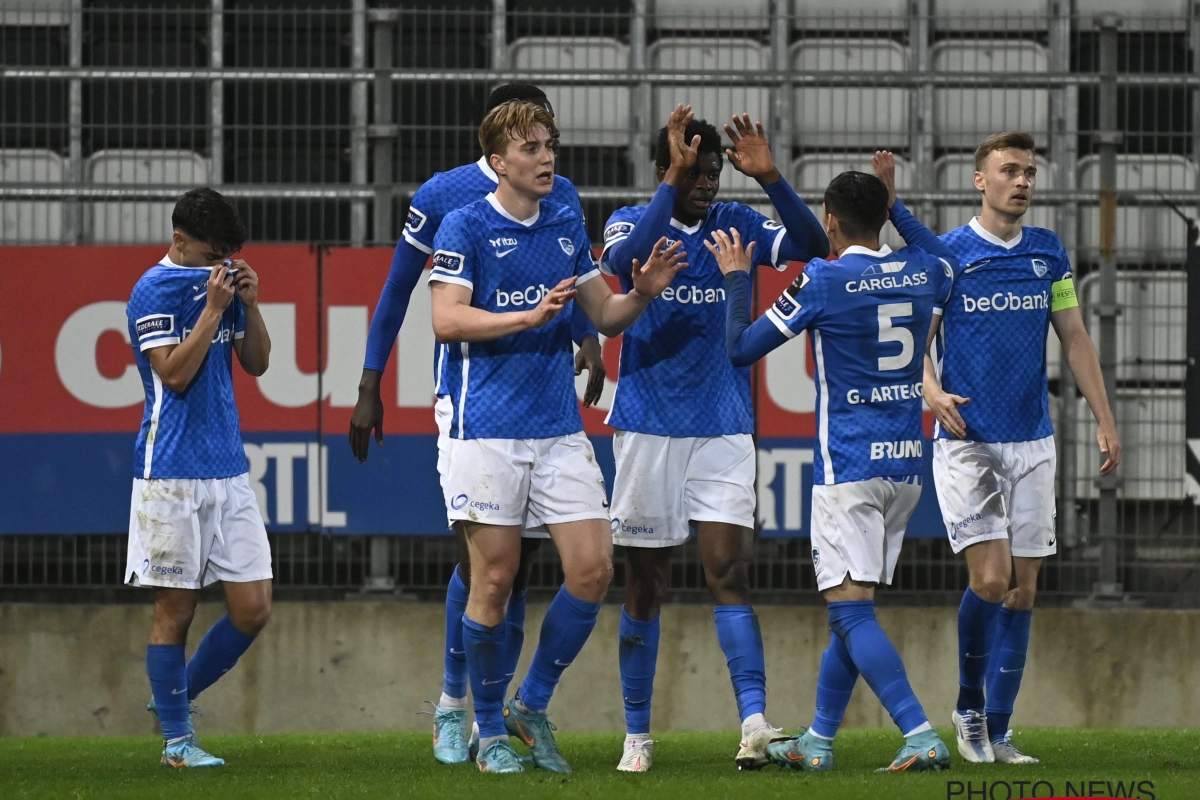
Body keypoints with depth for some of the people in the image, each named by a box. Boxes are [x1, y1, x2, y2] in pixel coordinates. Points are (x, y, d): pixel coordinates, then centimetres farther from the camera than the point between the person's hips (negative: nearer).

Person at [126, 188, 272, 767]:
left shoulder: (221, 281, 13)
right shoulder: (156, 291, -7)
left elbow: (256, 363, 16)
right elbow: (175, 372, -14)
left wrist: (250, 304, 2)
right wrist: (213, 308, -14)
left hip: (228, 470, 7)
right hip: (173, 474, -7)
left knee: (253, 608, 2)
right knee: (176, 608, -1)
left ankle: (175, 697, 20)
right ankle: (176, 738, 7)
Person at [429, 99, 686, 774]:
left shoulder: (568, 225, 13)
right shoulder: (466, 226, -4)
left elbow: (603, 315, 19)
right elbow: (447, 319, -12)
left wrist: (643, 292, -1)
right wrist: (529, 316, -22)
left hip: (561, 428, 5)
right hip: (489, 431, -5)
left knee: (594, 570, -4)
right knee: (495, 579, -2)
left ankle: (533, 705, 13)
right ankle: (491, 732, 12)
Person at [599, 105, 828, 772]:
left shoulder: (733, 223, 6)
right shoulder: (631, 222, 0)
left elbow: (812, 247, -5)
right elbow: (623, 260, -24)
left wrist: (771, 178, -18)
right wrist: (673, 182, -31)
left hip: (723, 428, 1)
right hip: (648, 427, -1)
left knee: (729, 569, -11)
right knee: (645, 585, 5)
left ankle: (755, 721, -21)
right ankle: (638, 735, 13)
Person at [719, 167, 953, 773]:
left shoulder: (823, 281, -10)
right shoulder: (924, 273, 5)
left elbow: (741, 349, -2)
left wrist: (737, 278, 13)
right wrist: (888, 203, 39)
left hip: (847, 465, -7)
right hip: (906, 461, 7)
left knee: (851, 610, -9)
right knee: (852, 609, 15)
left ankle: (923, 736, -22)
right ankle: (818, 741, 21)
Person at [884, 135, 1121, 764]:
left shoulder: (1049, 253, 9)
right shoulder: (945, 254, -3)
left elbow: (1074, 338, 13)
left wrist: (1104, 420, 8)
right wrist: (933, 392, -21)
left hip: (1032, 442, 4)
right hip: (966, 441, -4)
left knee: (1023, 588, 1)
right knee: (990, 577, -15)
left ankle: (997, 732, 9)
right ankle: (969, 708, 7)